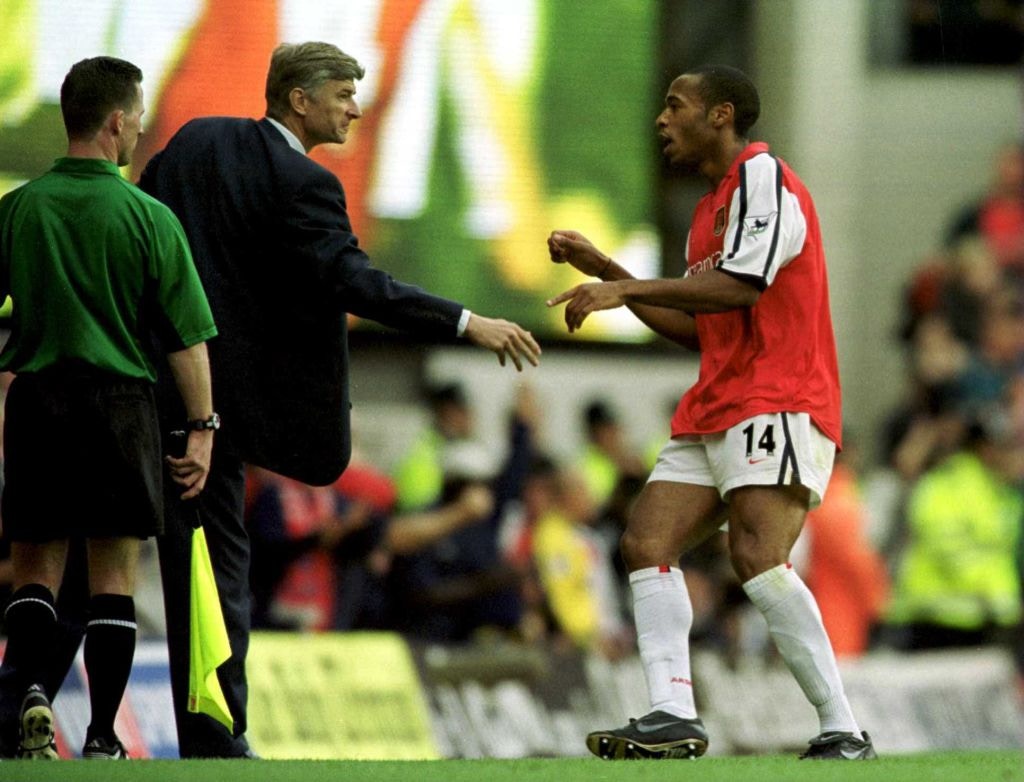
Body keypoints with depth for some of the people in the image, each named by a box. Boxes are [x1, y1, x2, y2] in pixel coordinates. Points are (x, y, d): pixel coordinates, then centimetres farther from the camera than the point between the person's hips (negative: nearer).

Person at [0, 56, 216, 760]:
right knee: (114, 574, 6)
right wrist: (202, 428, 0)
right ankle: (102, 740, 3)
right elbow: (187, 337, -5)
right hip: (121, 398, -1)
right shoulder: (150, 218, -5)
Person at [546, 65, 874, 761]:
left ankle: (844, 731, -21)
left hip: (779, 404, -10)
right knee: (647, 542, -4)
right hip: (714, 412, 10)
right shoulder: (710, 208, 23)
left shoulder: (763, 176, -6)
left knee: (757, 555, -23)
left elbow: (741, 286, -19)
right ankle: (674, 718, -12)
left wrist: (626, 289, -16)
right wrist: (607, 273, 23)